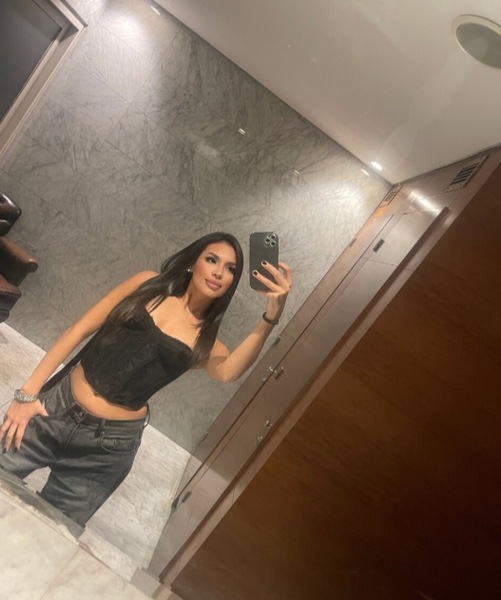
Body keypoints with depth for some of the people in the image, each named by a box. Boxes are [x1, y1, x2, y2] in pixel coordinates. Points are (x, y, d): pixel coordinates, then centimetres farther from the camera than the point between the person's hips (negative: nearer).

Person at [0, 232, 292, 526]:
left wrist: (271, 317, -36)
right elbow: (79, 330, 1)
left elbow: (228, 371, -24)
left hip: (110, 444, 0)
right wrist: (28, 392, -4)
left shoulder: (205, 341, 0)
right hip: (56, 407, 1)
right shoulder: (148, 283, 1)